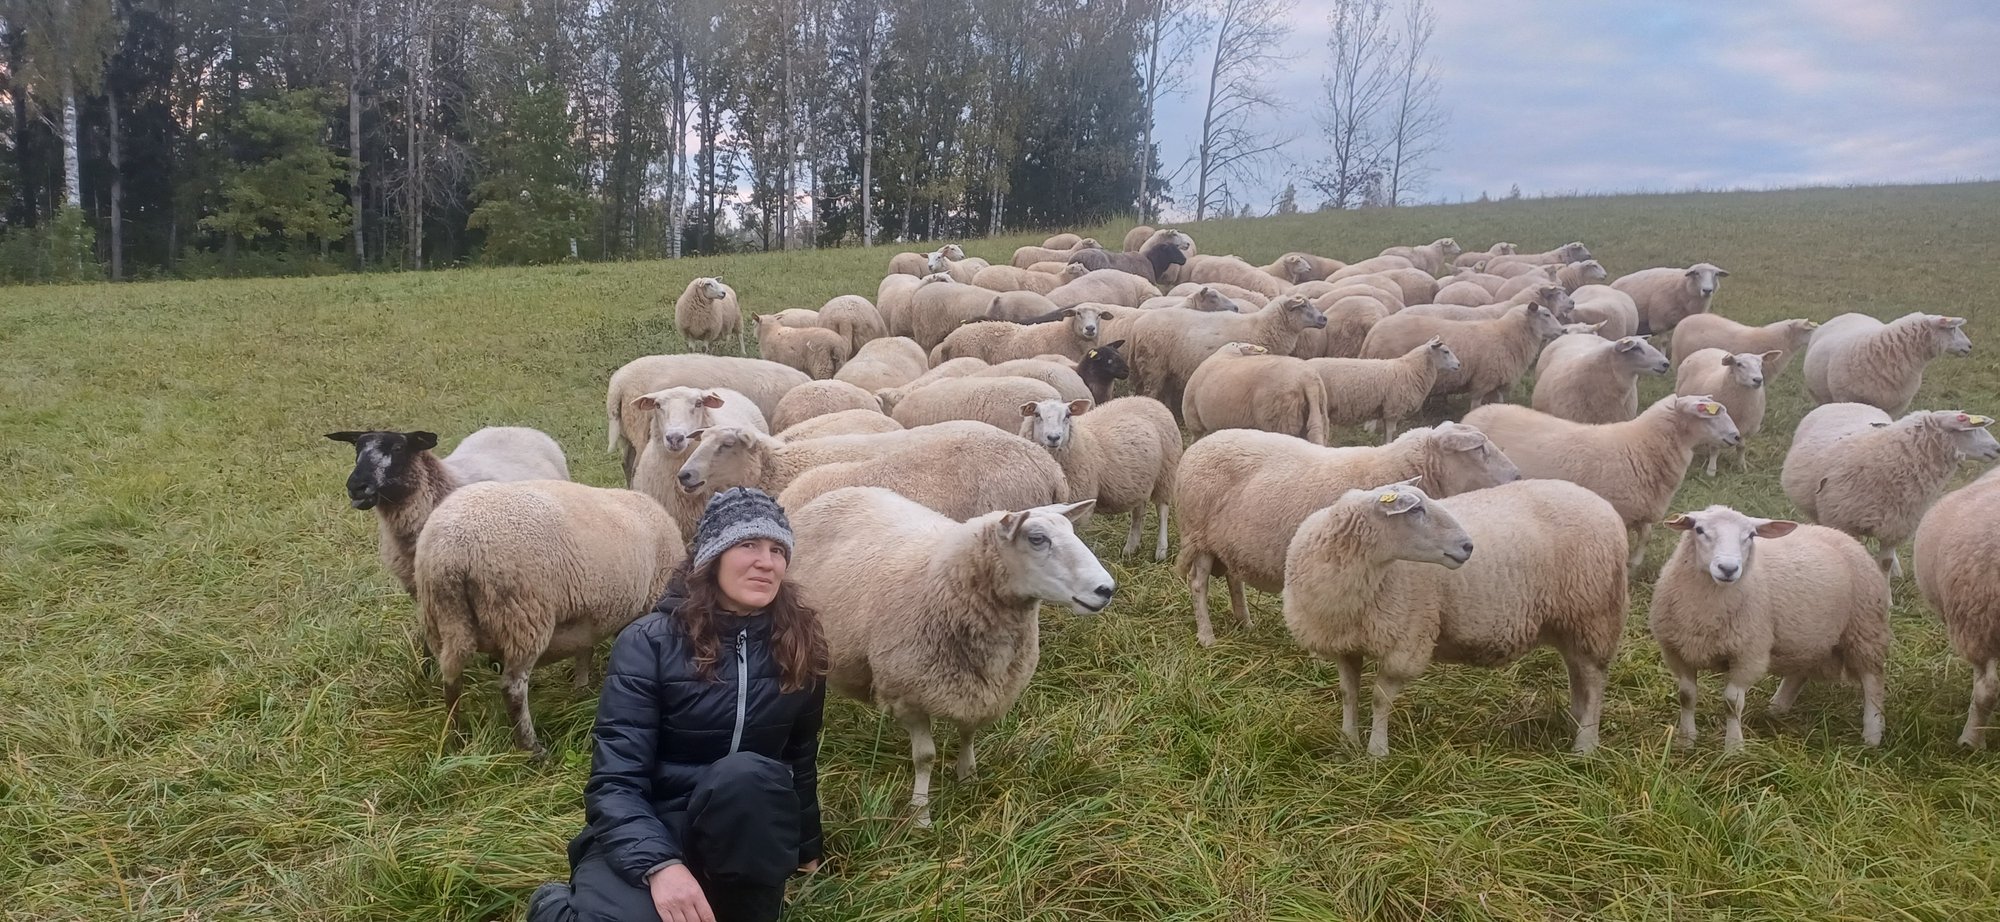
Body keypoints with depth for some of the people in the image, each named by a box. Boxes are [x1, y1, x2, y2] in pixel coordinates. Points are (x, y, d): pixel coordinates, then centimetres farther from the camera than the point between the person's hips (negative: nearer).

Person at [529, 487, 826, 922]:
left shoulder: (799, 645, 0)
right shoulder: (649, 642, -11)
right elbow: (615, 779, -18)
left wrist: (806, 846, 25)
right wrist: (660, 864, -34)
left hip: (745, 833, 2)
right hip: (644, 832, -2)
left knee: (746, 776, -34)